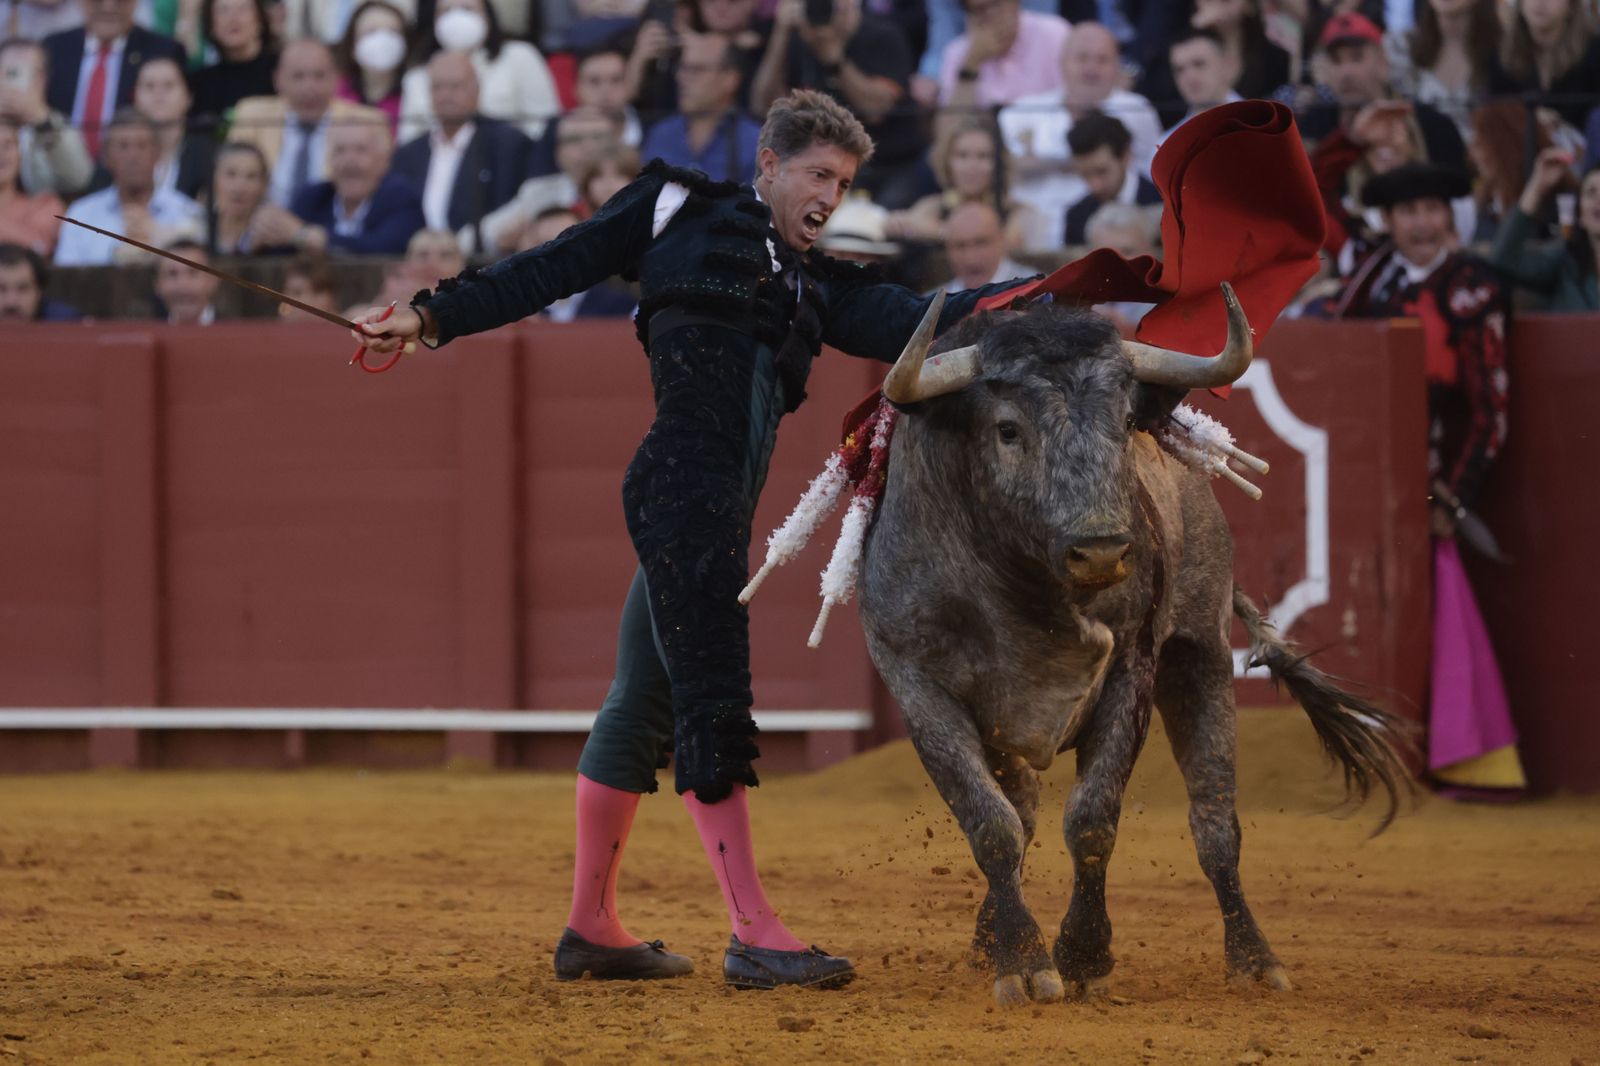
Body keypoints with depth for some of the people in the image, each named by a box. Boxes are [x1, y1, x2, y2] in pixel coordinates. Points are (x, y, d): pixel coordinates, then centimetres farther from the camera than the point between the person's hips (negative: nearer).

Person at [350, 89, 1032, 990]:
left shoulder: (820, 289, 23)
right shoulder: (682, 210, 10)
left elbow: (913, 325, 10)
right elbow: (554, 270, 11)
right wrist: (432, 319, 7)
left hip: (725, 502, 8)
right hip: (681, 471, -8)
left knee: (648, 697, 13)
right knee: (712, 699, -11)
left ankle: (592, 927, 21)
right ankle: (754, 932, -15)